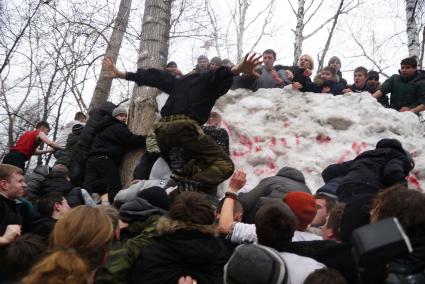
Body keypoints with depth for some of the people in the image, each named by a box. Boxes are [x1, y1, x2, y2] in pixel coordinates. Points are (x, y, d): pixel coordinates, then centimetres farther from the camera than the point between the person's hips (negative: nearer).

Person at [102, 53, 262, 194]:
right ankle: (188, 187, -35)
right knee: (224, 165, -13)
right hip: (184, 127, -7)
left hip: (161, 129, 7)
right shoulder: (209, 81, 13)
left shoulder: (179, 82, 31)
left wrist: (120, 74, 41)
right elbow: (220, 75, -9)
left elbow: (153, 76, 34)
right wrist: (237, 70, -31)